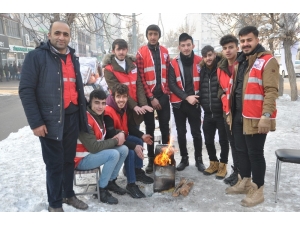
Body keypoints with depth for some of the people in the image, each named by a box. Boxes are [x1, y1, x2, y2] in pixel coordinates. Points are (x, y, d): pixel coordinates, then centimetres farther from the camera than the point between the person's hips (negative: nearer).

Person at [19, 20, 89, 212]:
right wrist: (35, 122, -16)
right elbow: (26, 90, -11)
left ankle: (69, 194, 35)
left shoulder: (73, 59, 15)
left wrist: (83, 114, 14)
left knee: (69, 160, 16)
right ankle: (55, 204, 22)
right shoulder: (36, 56, -6)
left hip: (73, 118, 6)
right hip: (51, 120, -5)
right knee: (55, 163, 4)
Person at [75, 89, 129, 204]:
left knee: (124, 149, -3)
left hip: (95, 152, 9)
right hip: (82, 159, -9)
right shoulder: (85, 120, -26)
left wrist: (119, 135, -14)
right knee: (114, 154, -27)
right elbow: (94, 147, -30)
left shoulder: (99, 115, 2)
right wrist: (115, 141, -18)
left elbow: (103, 138, 9)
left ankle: (111, 182, 12)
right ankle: (102, 190, -9)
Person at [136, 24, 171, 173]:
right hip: (149, 96, -3)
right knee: (150, 128, 6)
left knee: (165, 127, 7)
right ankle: (151, 159, 17)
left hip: (163, 95, 3)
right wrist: (151, 97, -12)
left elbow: (167, 74, 12)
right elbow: (141, 77, -9)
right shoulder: (141, 53, -4)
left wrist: (167, 91, 1)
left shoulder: (165, 52, 9)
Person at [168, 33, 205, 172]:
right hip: (179, 103, 1)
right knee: (181, 133, 10)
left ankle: (199, 159, 22)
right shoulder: (174, 64, -1)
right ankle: (184, 158, 25)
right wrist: (186, 97, -14)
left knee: (196, 132, 7)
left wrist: (197, 97, -4)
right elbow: (172, 84, -6)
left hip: (195, 103, 0)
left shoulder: (200, 62, 0)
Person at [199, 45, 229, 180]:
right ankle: (213, 163, 31)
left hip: (221, 113, -5)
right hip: (207, 114, 5)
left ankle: (223, 165, 24)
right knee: (208, 140, 12)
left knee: (223, 140, 7)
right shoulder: (202, 71, 7)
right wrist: (203, 105, 9)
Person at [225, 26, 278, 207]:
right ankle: (244, 182, 33)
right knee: (241, 151, 17)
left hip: (256, 118, -8)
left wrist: (266, 116, -25)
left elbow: (271, 91, -17)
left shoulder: (267, 61, -9)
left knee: (255, 153, 1)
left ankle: (258, 190, 16)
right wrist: (231, 111, 19)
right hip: (239, 116, 8)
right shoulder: (241, 61, 17)